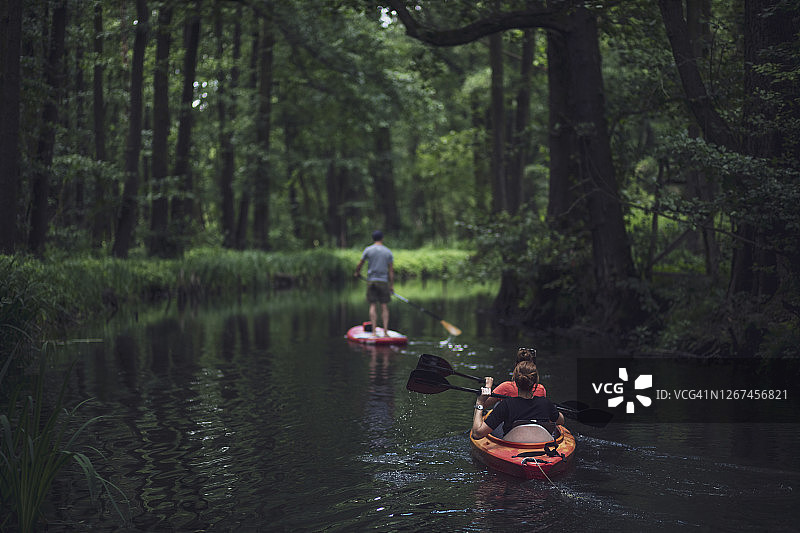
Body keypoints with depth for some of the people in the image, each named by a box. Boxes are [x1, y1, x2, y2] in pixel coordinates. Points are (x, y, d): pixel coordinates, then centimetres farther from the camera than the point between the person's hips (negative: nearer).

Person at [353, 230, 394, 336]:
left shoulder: (368, 250, 0)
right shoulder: (388, 252, 2)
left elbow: (360, 264, 9)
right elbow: (391, 270, 1)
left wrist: (357, 272, 29)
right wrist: (392, 285, 5)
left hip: (371, 281, 0)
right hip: (383, 281, 0)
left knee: (373, 306, 1)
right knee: (384, 307, 2)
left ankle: (374, 331, -6)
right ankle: (385, 331, -5)